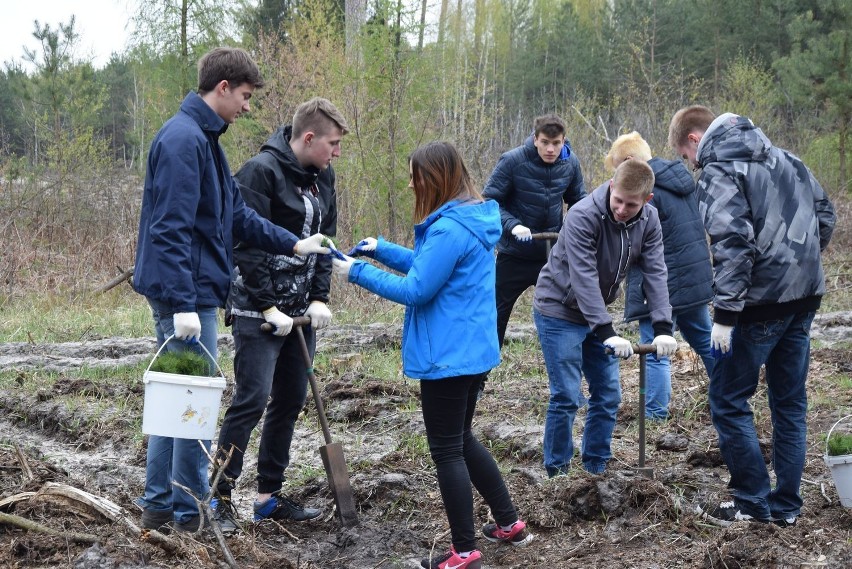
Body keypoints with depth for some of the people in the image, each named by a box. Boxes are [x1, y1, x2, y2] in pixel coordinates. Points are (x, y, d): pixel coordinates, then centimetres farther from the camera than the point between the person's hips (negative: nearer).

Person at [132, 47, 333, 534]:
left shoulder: (203, 138, 15)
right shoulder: (184, 139, -17)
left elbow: (237, 215, 18)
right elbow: (170, 229, -23)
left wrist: (294, 244, 11)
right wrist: (183, 303, -27)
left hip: (185, 293, 10)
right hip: (186, 294, -10)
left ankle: (158, 507, 24)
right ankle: (189, 514, 8)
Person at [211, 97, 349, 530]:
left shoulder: (322, 177, 10)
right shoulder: (261, 171, -14)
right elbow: (245, 244, -17)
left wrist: (319, 298, 2)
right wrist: (267, 307, -17)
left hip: (300, 311, 8)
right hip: (258, 311, -8)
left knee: (291, 401, 10)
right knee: (251, 401, -10)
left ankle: (269, 496, 20)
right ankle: (219, 496, 0)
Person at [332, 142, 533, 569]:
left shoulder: (450, 229, -23)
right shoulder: (473, 219, 9)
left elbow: (415, 290, -20)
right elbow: (429, 265, 18)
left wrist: (358, 272, -11)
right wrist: (381, 249, 8)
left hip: (449, 356, -10)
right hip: (473, 351, 10)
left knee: (447, 450, 0)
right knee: (461, 440, 23)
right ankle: (509, 523, 30)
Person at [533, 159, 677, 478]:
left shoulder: (649, 221, -8)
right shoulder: (582, 217, -27)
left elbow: (655, 274, -14)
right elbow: (584, 278, -32)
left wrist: (663, 328, -25)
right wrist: (607, 332, -38)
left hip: (596, 313, 6)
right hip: (559, 312, -6)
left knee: (608, 395, 6)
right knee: (567, 397, -8)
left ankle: (596, 468, 19)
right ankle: (557, 473, 5)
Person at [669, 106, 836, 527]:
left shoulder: (718, 172, -11)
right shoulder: (782, 157, 14)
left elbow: (732, 243, -22)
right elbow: (824, 211, 19)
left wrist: (724, 315, -20)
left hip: (762, 302, -8)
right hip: (805, 296, 8)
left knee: (728, 401, 4)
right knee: (790, 402, 13)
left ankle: (753, 503, 8)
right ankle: (786, 505, 19)